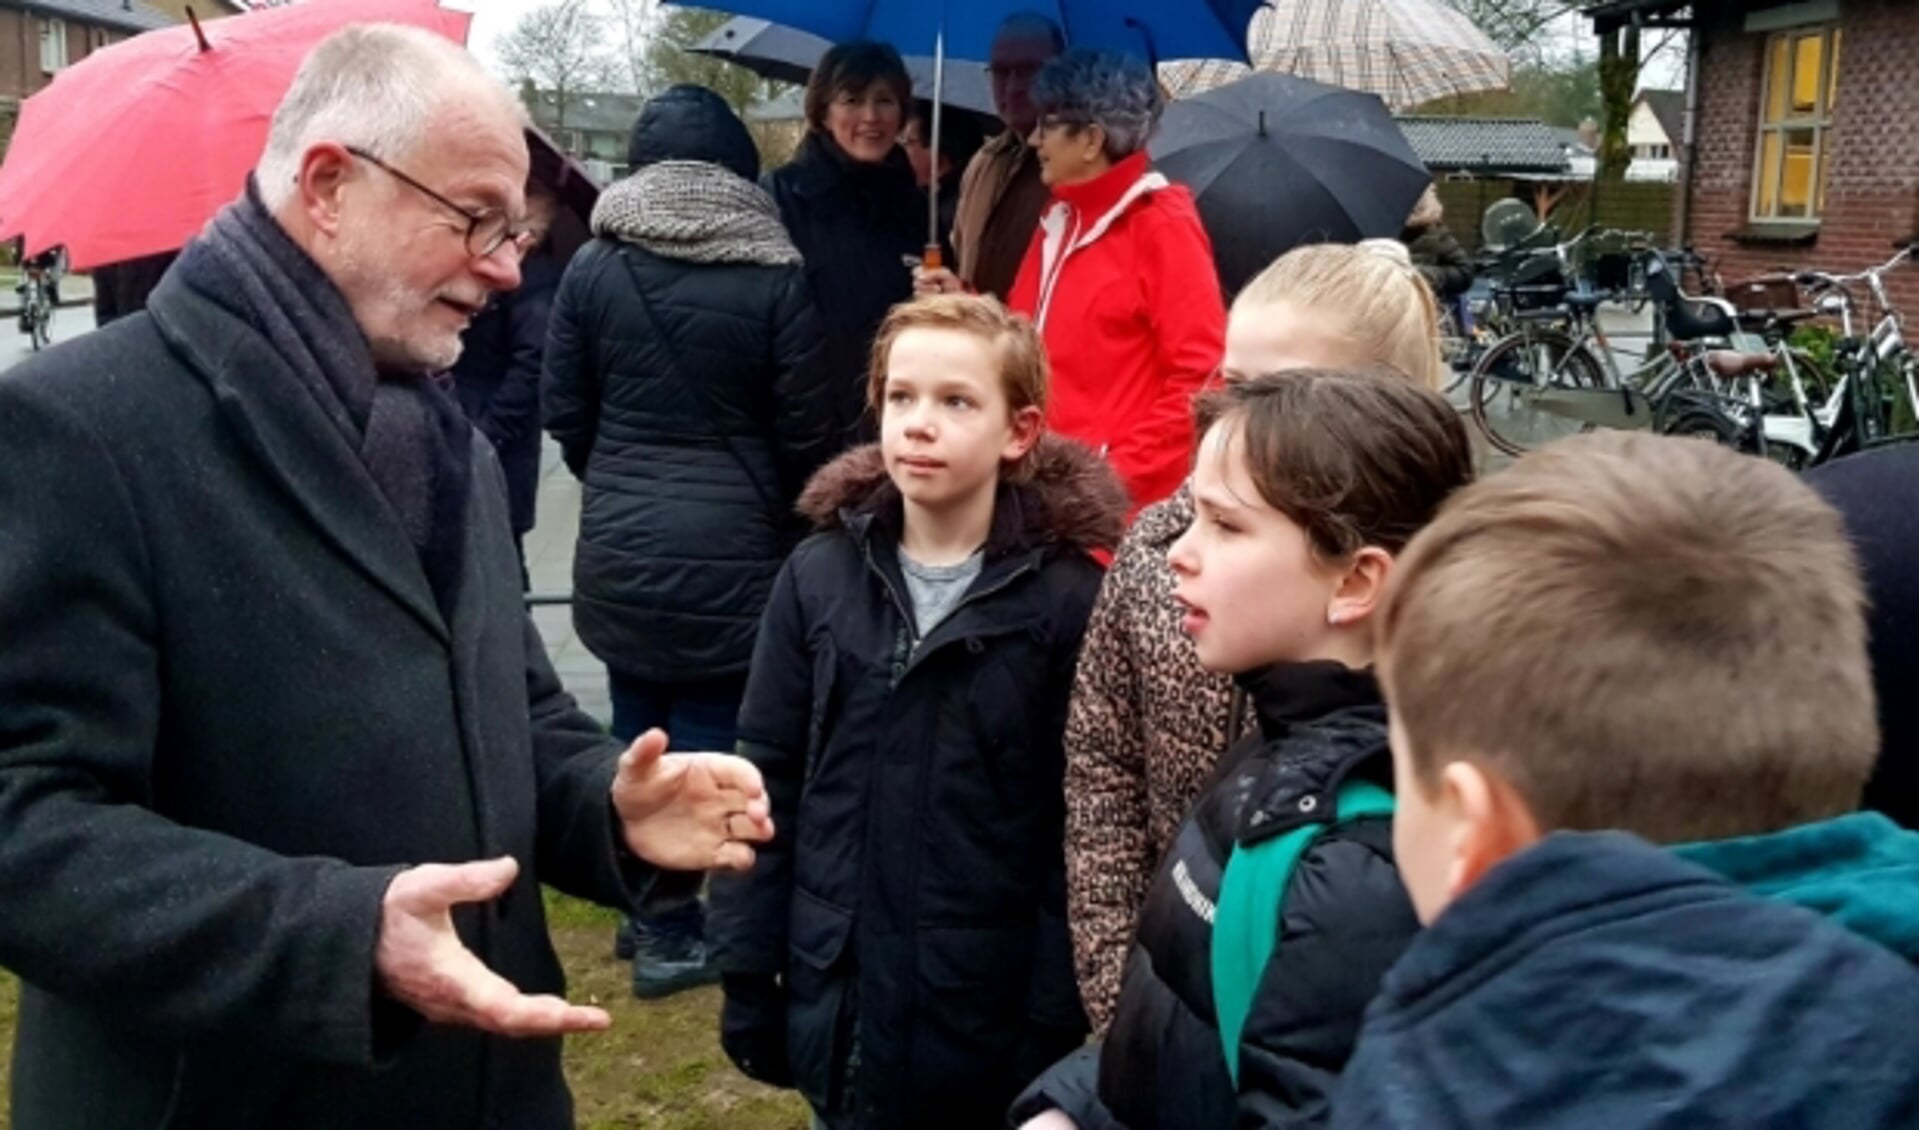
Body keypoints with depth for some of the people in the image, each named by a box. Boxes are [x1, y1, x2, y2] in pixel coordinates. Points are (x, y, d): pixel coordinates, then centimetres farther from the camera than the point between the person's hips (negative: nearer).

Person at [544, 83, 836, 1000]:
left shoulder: (592, 269, 0)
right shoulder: (774, 274, -8)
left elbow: (564, 416, 7)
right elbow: (806, 429, -3)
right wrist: (787, 512, 16)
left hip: (618, 544, 3)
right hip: (730, 547, -3)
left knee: (637, 729, 14)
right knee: (703, 731, 5)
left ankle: (648, 907, 28)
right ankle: (669, 931, 12)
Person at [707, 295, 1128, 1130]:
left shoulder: (1067, 596, -10)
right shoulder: (819, 575, -1)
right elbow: (768, 784, 2)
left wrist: (1061, 1014, -10)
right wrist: (749, 974, 1)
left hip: (997, 1007, -3)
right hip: (840, 995, 3)